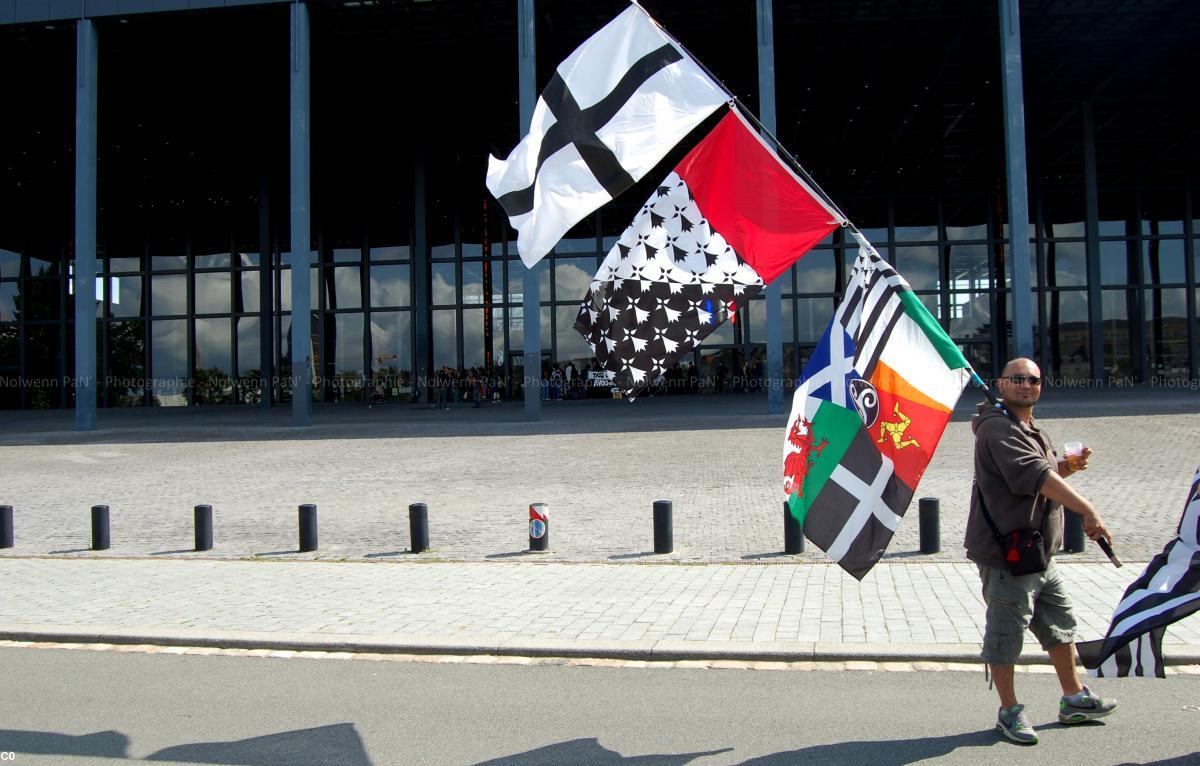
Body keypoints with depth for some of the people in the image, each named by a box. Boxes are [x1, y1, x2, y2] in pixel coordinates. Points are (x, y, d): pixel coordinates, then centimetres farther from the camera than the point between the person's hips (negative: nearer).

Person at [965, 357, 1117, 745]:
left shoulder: (1033, 430, 17)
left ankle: (1074, 699, 35)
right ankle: (1010, 712, 13)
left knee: (1060, 625, 20)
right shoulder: (999, 429, -17)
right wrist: (1088, 510, -33)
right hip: (1005, 550, -10)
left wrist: (1067, 467, 6)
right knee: (1006, 631, -1)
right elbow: (1036, 476, -29)